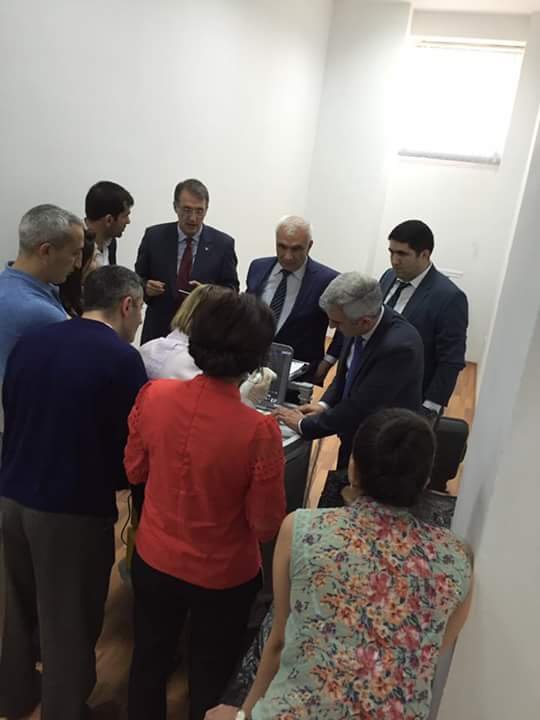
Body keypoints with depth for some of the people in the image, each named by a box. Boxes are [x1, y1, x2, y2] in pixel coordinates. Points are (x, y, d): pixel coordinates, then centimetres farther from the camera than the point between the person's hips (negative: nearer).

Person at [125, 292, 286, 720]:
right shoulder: (259, 430, -30)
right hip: (223, 576, -3)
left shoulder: (154, 395, -19)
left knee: (150, 660, 30)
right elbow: (266, 526, -17)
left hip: (154, 558, 4)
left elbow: (135, 471, -2)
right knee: (210, 677, 25)